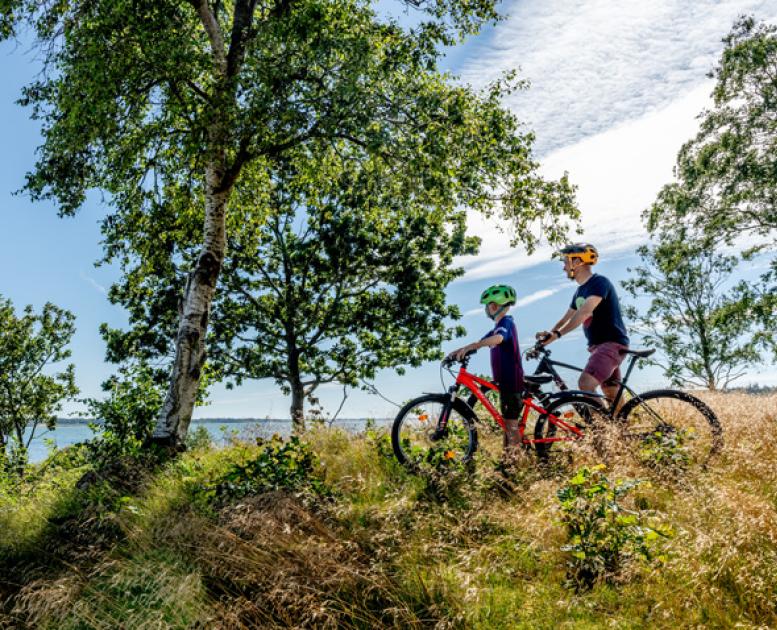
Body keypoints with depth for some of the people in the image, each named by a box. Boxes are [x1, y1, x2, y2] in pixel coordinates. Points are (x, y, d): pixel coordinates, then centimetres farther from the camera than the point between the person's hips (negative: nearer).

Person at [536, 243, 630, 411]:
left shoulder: (599, 282, -14)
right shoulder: (580, 291, 15)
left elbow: (584, 312, -28)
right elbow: (566, 318, 18)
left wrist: (557, 334, -36)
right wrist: (549, 335, 5)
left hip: (612, 343, -9)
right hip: (597, 345, 9)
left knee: (585, 384, -23)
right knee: (612, 395, 12)